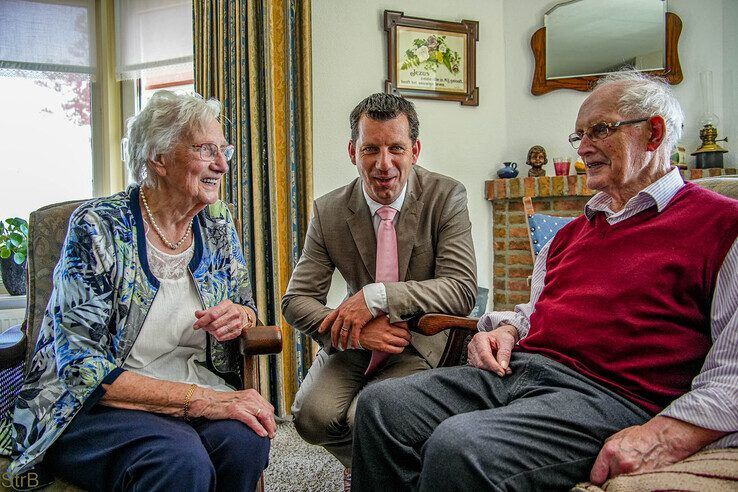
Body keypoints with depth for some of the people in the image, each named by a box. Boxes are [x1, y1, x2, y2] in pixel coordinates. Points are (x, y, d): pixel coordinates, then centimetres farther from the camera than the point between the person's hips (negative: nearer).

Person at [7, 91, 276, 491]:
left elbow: (247, 311, 19)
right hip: (95, 407, -5)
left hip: (199, 389, 5)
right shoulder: (98, 228, -11)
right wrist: (199, 399, -26)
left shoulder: (217, 224, 6)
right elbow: (80, 368, -17)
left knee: (245, 438, -29)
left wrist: (238, 316, -9)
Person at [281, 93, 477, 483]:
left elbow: (462, 289, -19)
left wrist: (377, 295, -30)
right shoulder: (328, 212, -4)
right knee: (312, 415, -23)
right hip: (357, 344, 3)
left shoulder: (446, 197, -11)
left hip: (421, 344, -3)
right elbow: (296, 300, -5)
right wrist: (358, 331, -25)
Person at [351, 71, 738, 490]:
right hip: (513, 370, 8)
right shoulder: (574, 231, 25)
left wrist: (665, 437, -22)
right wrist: (504, 331, 12)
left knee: (458, 445, -31)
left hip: (608, 393, -7)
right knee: (380, 405, -11)